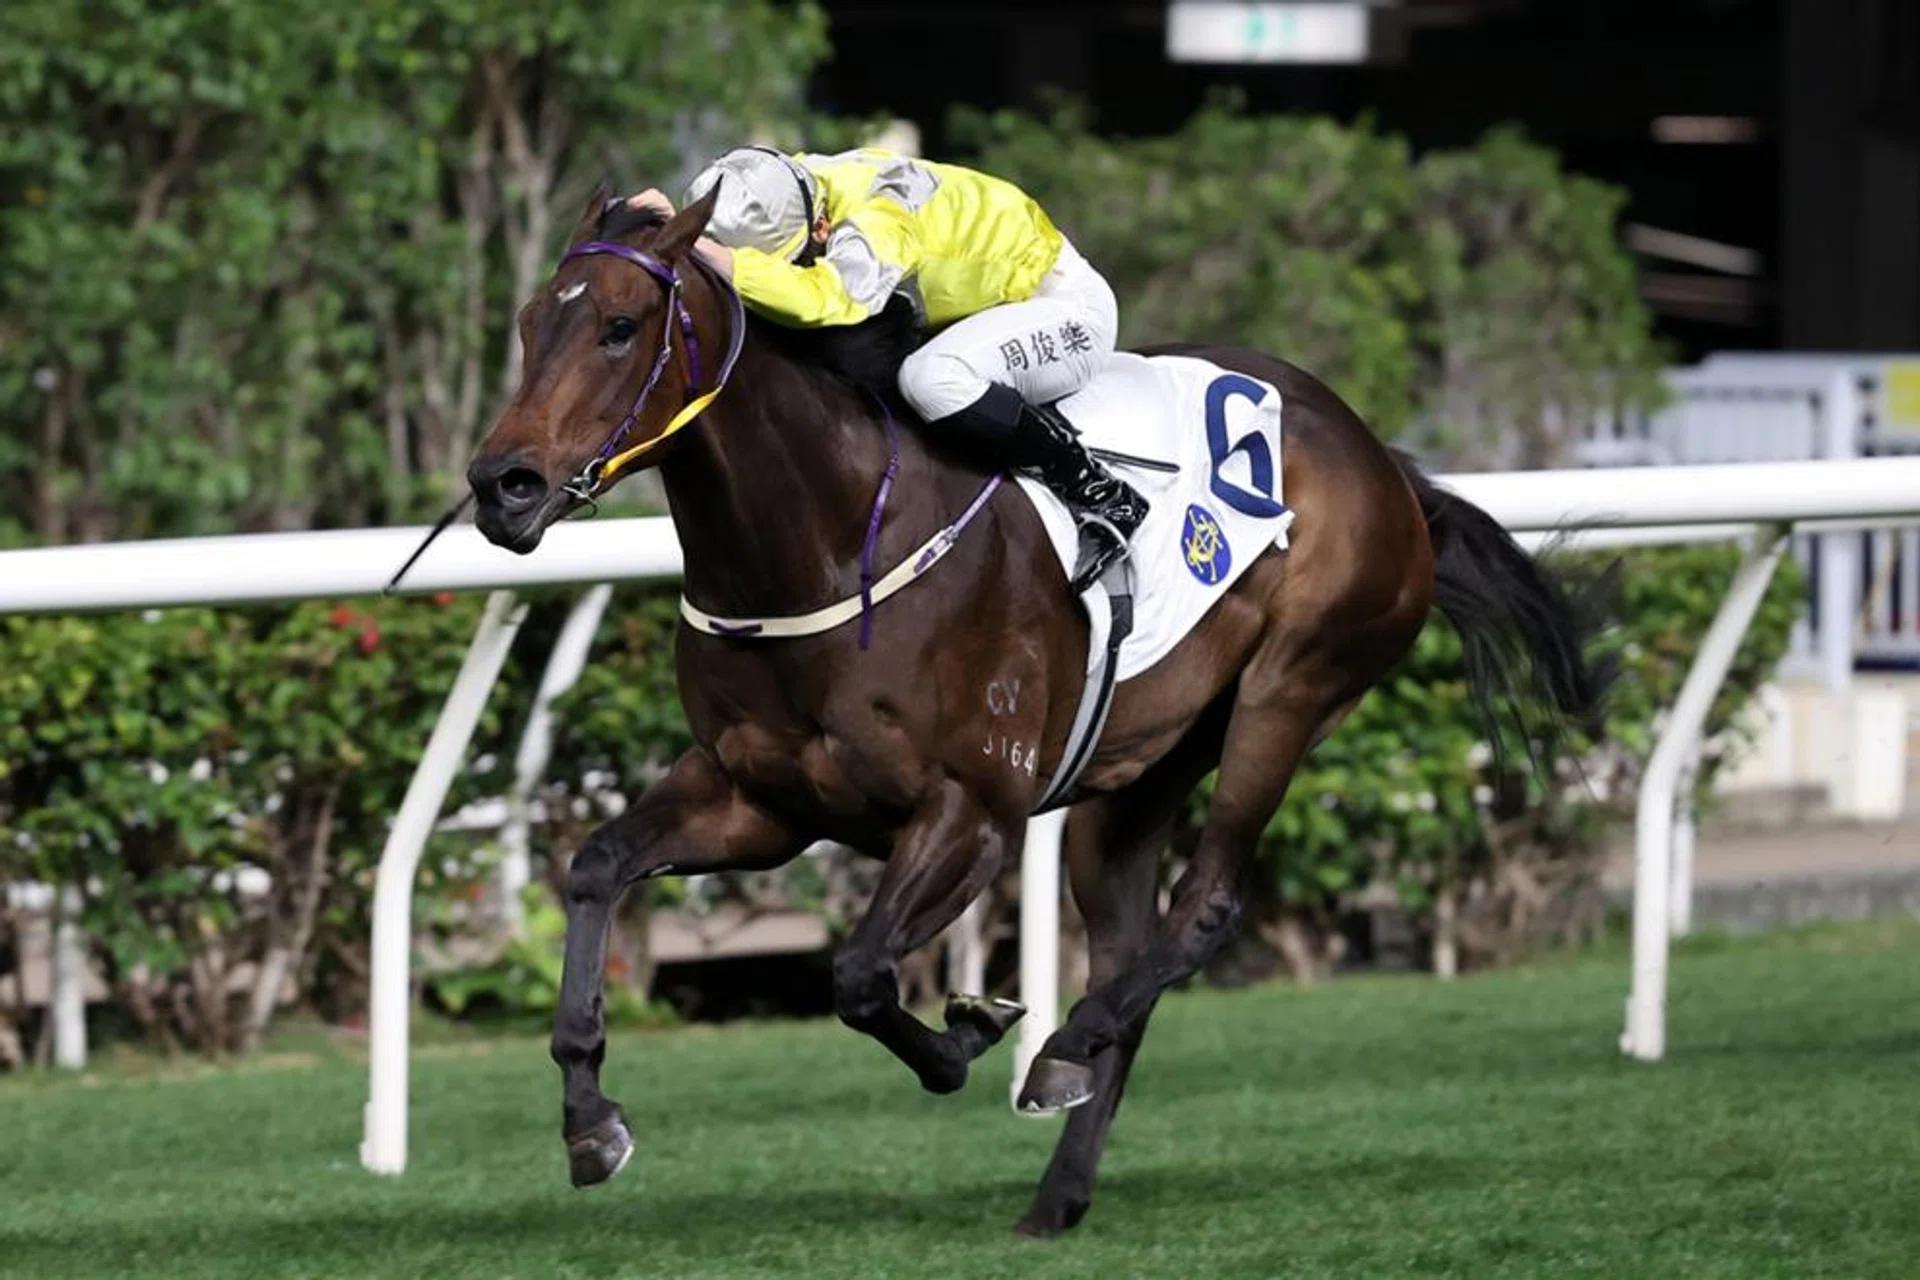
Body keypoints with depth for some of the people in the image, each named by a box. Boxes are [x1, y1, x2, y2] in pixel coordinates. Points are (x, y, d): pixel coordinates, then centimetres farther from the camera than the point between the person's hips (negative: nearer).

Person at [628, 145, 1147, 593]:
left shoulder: (877, 218, -39)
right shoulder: (781, 201, -15)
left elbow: (826, 300, -59)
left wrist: (698, 251, -63)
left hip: (1065, 306, -9)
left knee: (932, 377, -37)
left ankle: (1106, 500, -19)